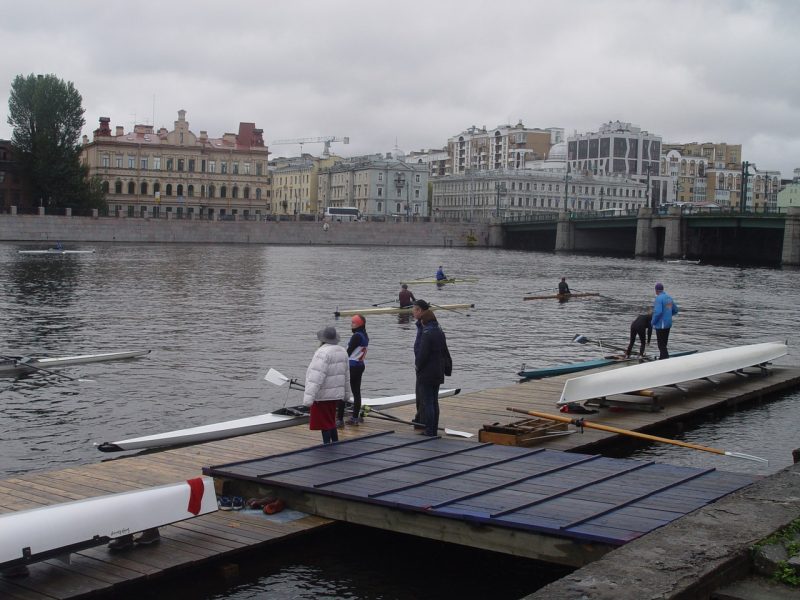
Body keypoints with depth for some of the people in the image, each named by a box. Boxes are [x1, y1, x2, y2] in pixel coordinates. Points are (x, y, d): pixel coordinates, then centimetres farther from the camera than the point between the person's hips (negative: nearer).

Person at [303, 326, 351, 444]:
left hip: (323, 395, -8)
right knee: (331, 423, 20)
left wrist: (308, 397, -26)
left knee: (324, 424, 0)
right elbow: (346, 375, 16)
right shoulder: (342, 351, 7)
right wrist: (346, 393, 26)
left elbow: (316, 377, -25)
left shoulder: (323, 352, -20)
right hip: (336, 394, 8)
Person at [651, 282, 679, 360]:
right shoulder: (669, 297, 8)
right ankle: (662, 359, 28)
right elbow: (675, 310, 16)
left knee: (661, 344, -6)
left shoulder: (658, 298, -17)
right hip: (668, 324, 8)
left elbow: (658, 312, -27)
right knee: (664, 343, 18)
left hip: (660, 325, -8)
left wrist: (653, 321, -14)